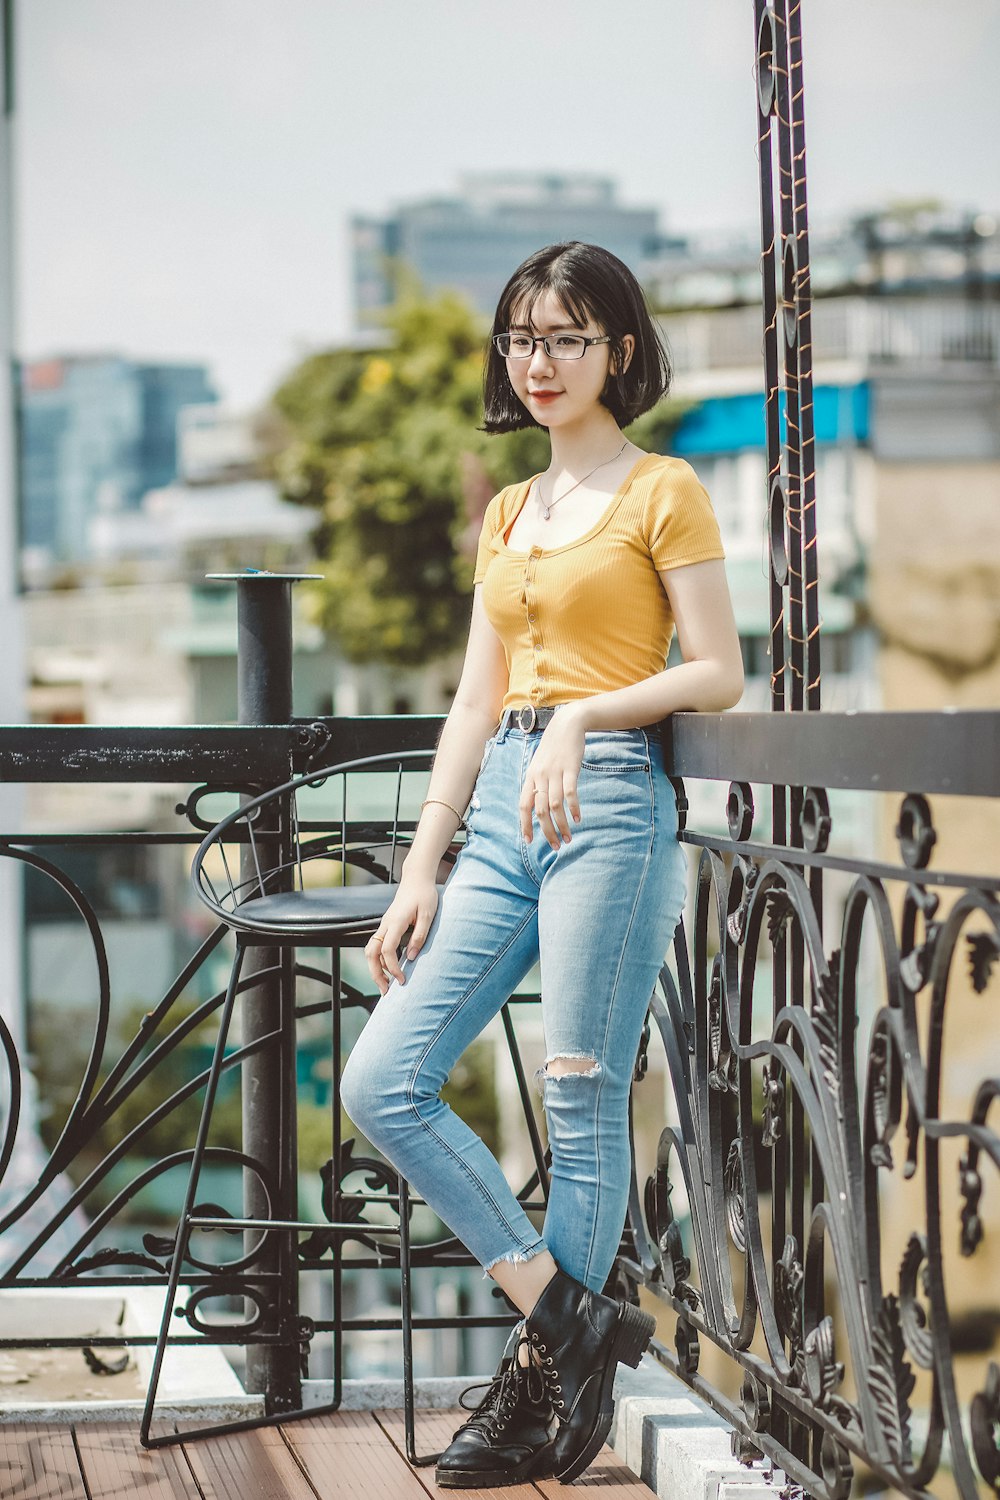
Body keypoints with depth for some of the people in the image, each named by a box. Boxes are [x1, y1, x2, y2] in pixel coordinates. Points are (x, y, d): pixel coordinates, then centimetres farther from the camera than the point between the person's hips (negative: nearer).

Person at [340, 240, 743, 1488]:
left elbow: (718, 674, -4)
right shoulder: (507, 514, 20)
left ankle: (544, 1384, 8)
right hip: (501, 811, 7)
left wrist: (583, 714, -18)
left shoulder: (662, 492, 0)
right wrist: (418, 872, 11)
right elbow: (474, 703, 17)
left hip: (608, 801, -7)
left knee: (582, 1107, -3)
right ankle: (570, 1318, 3)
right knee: (382, 1084, -3)